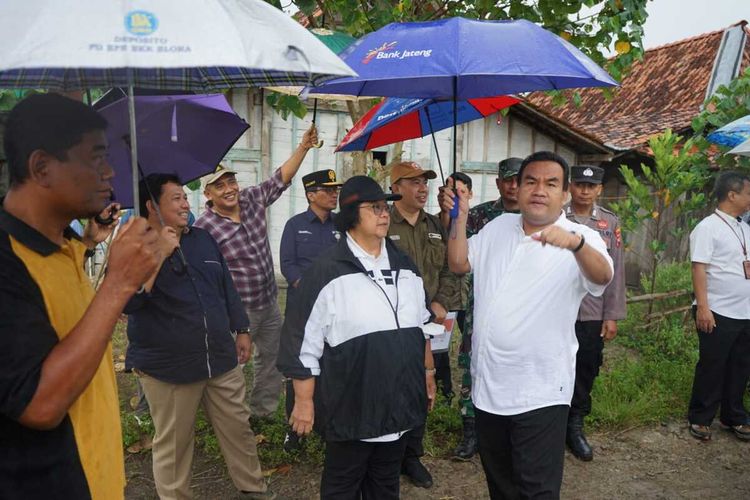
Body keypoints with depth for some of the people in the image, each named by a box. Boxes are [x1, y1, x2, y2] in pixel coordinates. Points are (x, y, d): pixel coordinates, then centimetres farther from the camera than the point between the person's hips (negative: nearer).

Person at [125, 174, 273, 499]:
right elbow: (127, 302, -24)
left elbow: (226, 288, 16)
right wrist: (158, 255, -28)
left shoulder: (203, 239, 9)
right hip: (166, 366, -5)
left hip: (221, 358, 5)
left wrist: (241, 330, 14)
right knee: (172, 444, 8)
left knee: (238, 428, 14)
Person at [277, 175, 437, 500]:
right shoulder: (327, 272, -14)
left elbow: (420, 324, 17)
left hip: (399, 401, 6)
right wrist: (304, 401, -11)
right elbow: (304, 343, -12)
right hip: (351, 407, -5)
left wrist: (428, 372, 18)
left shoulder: (404, 265, 6)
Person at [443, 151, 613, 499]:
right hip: (488, 383, 5)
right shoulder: (499, 227, 6)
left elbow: (603, 276, -29)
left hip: (540, 392, -5)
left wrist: (575, 243, -49)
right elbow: (459, 264, 10)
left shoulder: (580, 239, -10)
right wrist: (460, 219, -4)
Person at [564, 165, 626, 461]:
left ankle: (575, 426, 29)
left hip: (593, 315, 2)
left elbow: (616, 271, 3)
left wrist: (612, 316, 0)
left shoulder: (610, 223, 4)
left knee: (586, 373, 11)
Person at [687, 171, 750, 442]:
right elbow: (699, 268, -16)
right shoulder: (708, 227, -10)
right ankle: (699, 419, 19)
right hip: (718, 313, -7)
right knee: (711, 368, 4)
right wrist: (703, 307, -21)